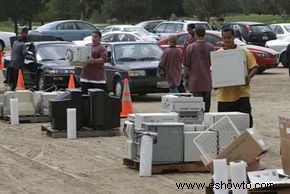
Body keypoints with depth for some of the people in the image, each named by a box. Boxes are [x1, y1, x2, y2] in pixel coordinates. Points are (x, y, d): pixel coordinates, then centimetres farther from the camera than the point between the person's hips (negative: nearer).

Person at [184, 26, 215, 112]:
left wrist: (186, 78, 4)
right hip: (207, 82, 3)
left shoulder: (190, 47, -7)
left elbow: (187, 66, -5)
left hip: (195, 82, -3)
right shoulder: (211, 47, 1)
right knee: (206, 107, 11)